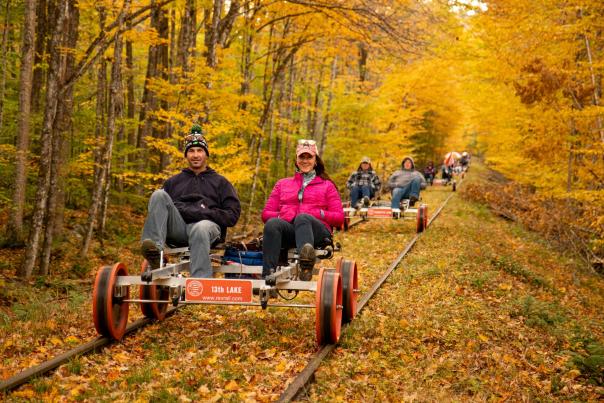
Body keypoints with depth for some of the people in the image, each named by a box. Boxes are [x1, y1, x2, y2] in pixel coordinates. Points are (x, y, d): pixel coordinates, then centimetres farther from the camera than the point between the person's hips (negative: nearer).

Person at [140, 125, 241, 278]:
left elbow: (232, 215, 10)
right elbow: (158, 207, 20)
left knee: (201, 229, -39)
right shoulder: (173, 182, 30)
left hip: (208, 224, -2)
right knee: (159, 195, -21)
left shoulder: (220, 182, 23)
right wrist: (182, 211, -1)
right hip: (177, 227, 2)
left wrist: (204, 213, -6)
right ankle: (154, 248, -42)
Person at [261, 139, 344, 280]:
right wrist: (282, 216, -2)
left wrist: (319, 214, -6)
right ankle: (268, 276, -52)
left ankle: (306, 265, -69)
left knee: (302, 218, -39)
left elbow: (339, 218, 14)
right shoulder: (282, 184, 30)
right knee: (272, 224, -35)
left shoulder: (327, 185, 25)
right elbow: (266, 214, 20)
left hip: (317, 231, -2)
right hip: (288, 230, 2)